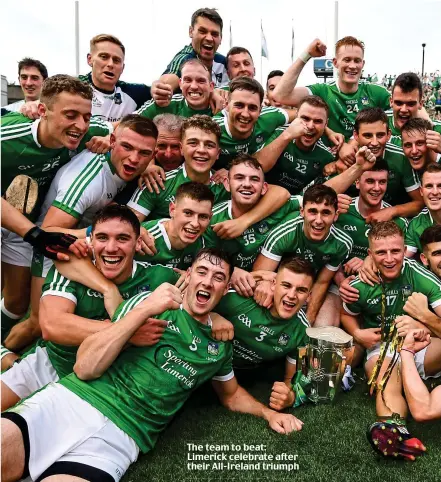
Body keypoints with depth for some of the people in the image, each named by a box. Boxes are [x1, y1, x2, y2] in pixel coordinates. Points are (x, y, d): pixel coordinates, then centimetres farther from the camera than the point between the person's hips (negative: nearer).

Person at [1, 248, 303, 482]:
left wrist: (268, 412, 16)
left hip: (118, 436, 1)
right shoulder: (151, 302, 5)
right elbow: (84, 369, -4)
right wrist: (145, 310, -11)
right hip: (71, 400, -1)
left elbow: (231, 394, 34)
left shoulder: (220, 345, 15)